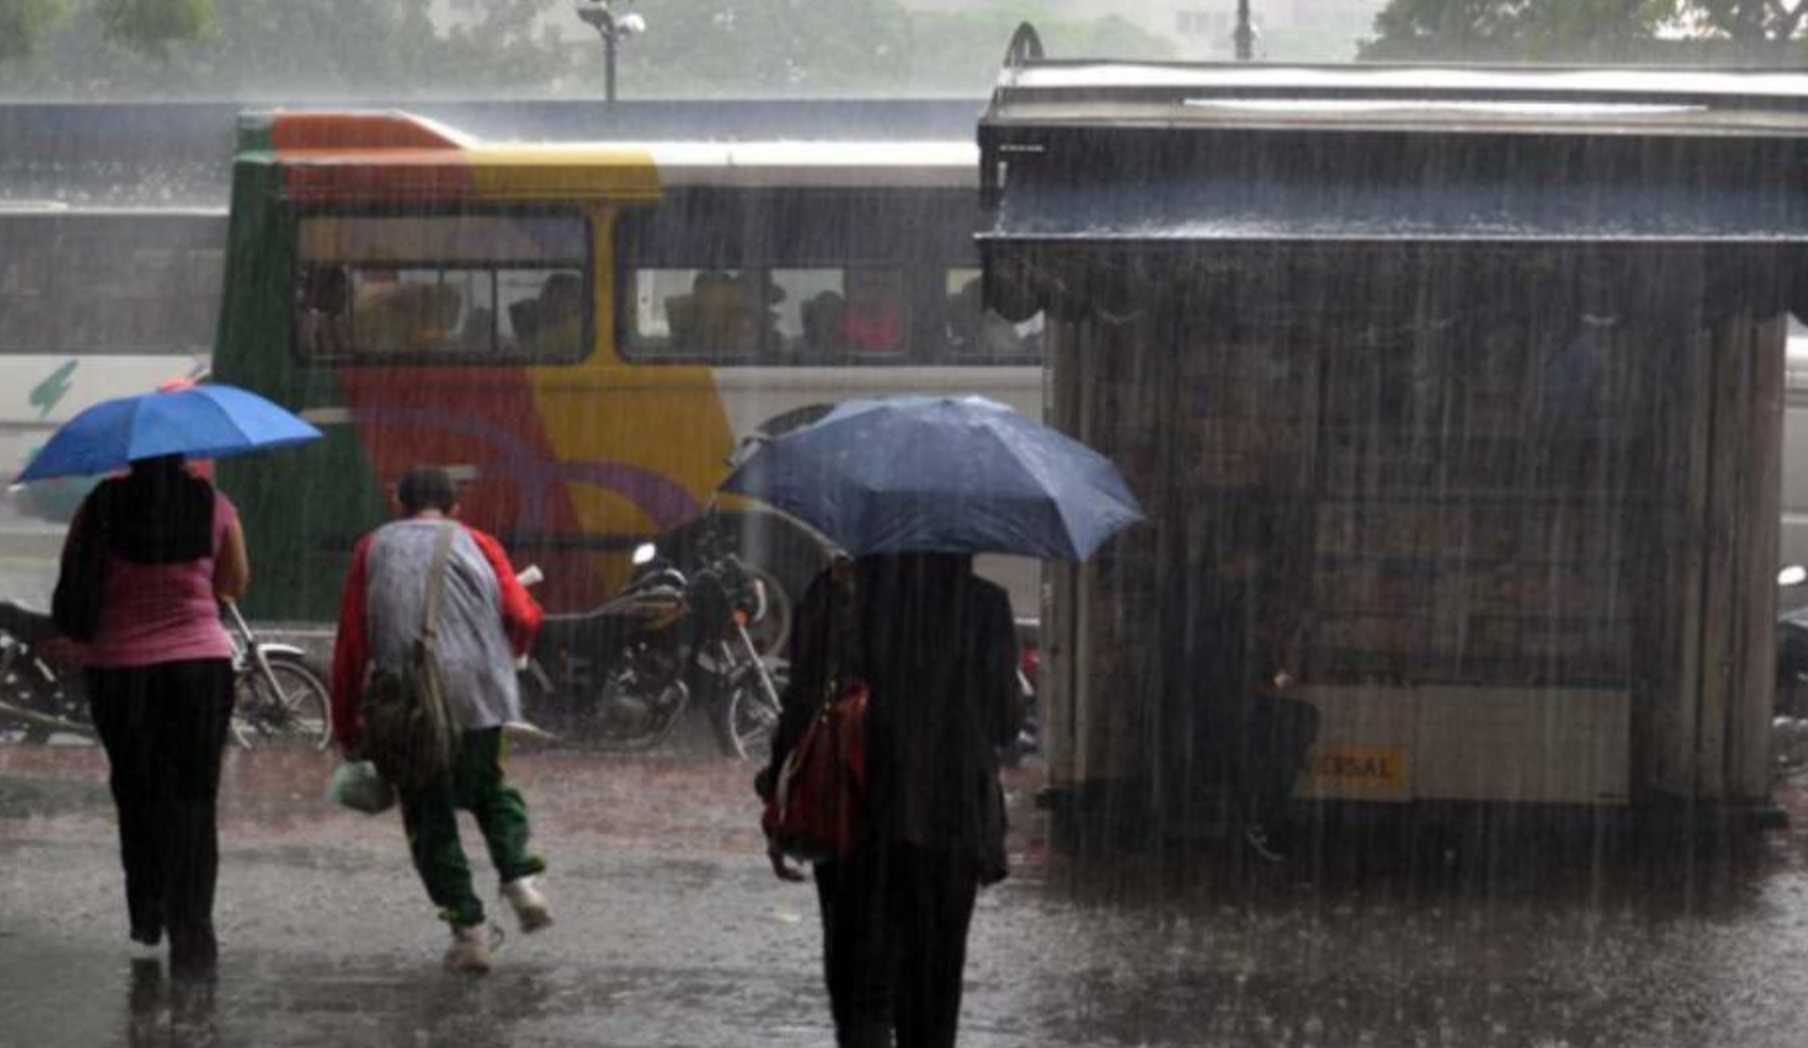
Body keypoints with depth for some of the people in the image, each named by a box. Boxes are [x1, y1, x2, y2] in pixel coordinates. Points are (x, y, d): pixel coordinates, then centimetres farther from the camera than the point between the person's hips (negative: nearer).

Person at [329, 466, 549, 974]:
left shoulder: (373, 549, 13)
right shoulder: (477, 544, 13)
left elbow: (351, 644, 8)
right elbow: (523, 618, 2)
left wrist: (347, 727, 12)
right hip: (481, 693, 1)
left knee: (430, 816, 9)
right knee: (488, 788, 24)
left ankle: (468, 928, 2)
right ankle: (521, 877, 2)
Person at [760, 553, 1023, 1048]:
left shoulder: (834, 594, -3)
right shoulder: (984, 605, -4)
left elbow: (803, 706, -4)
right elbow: (1005, 721, 0)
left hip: (851, 817, 0)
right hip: (951, 818, 0)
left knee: (861, 985, 1)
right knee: (933, 978, 13)